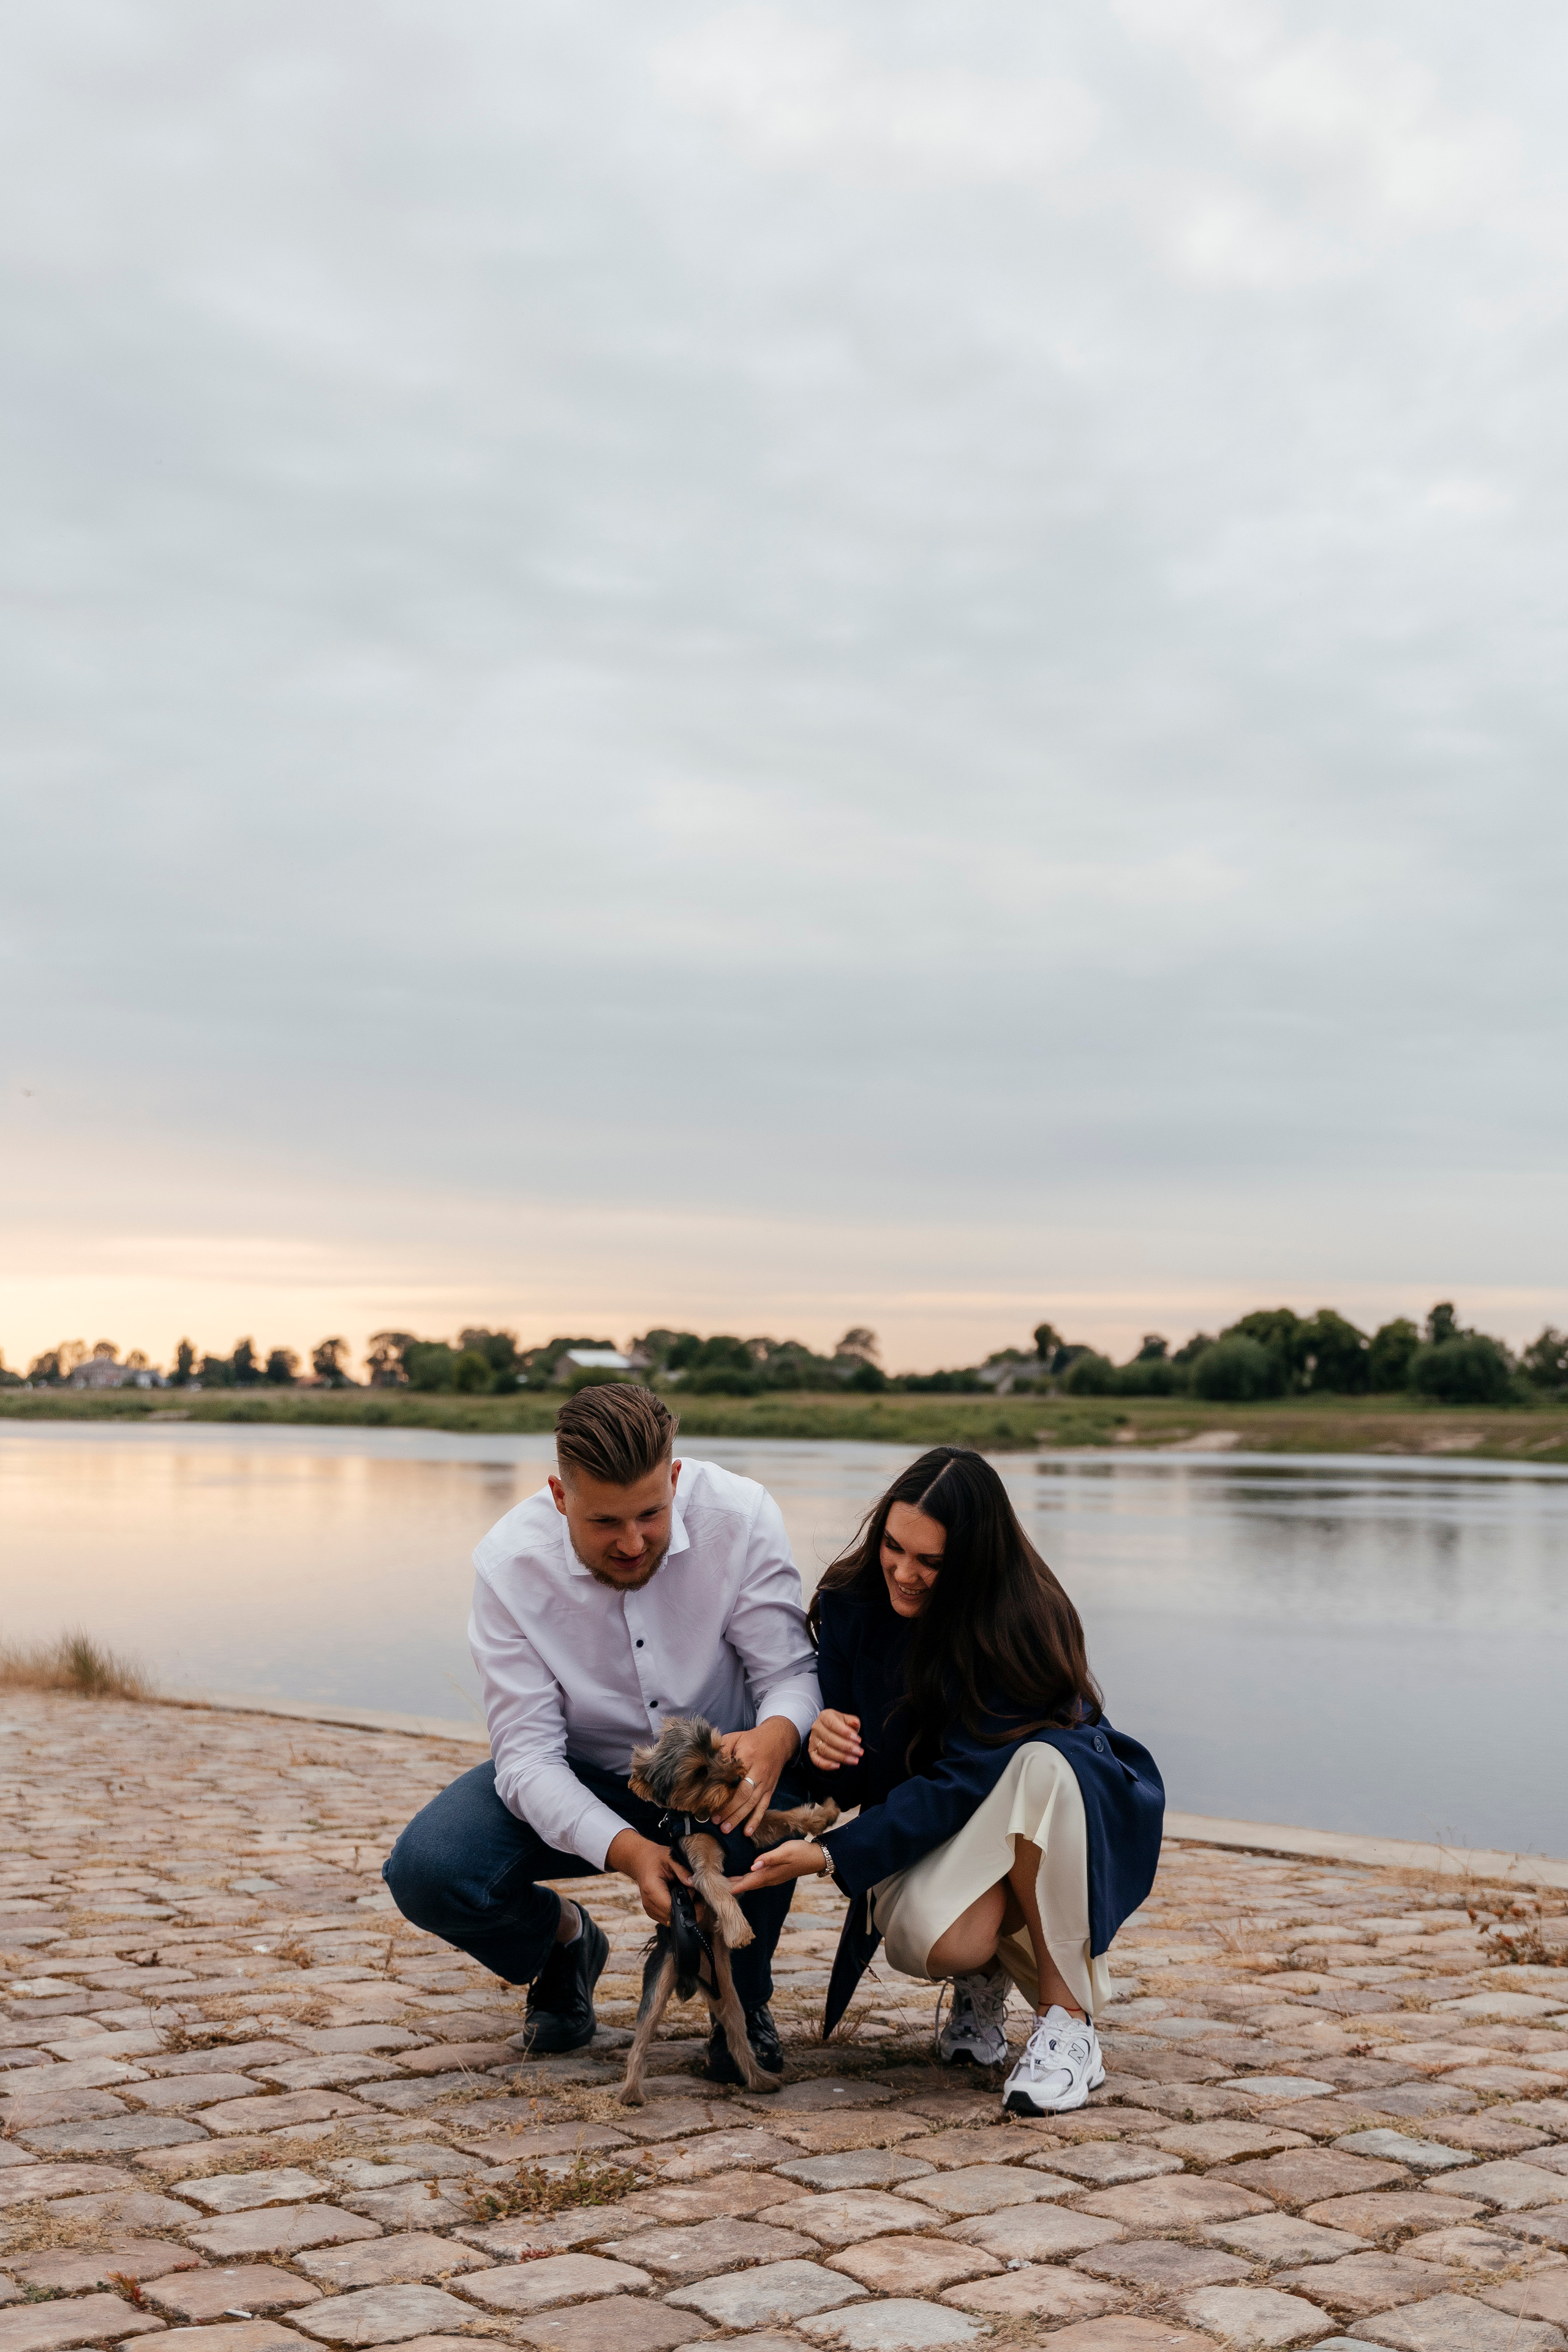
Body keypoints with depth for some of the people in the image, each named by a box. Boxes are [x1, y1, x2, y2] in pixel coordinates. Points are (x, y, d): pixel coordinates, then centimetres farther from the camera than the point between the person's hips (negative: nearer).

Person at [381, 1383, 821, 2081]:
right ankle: (562, 1940, 11)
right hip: (579, 1781, 1)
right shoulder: (510, 1563, -22)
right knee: (427, 1872, -25)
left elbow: (792, 1674, -18)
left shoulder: (740, 1517, -23)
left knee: (779, 1772, -37)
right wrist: (627, 1851, -41)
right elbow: (527, 1756, -23)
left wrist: (776, 1734, -44)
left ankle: (742, 1995, -8)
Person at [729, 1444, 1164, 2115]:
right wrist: (824, 1743, -29)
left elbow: (961, 1784, -28)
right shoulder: (853, 1604, -11)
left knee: (1043, 1763, -38)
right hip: (926, 1832, 2)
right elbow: (855, 1778, -4)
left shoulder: (1024, 1626, -26)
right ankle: (984, 1972, 8)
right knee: (931, 1939, -33)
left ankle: (1067, 2021, -24)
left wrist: (832, 1854, -36)